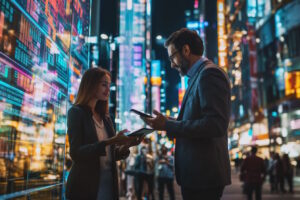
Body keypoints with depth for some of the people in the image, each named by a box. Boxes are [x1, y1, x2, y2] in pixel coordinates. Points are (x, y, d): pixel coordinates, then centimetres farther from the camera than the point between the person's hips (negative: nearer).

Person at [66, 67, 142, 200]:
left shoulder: (105, 117, 12)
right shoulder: (76, 112, -6)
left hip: (109, 183, 6)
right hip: (85, 186, -6)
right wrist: (109, 141, -25)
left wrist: (126, 145, -7)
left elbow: (110, 155, 11)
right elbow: (76, 153, -17)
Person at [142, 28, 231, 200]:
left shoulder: (209, 73, -14)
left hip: (204, 173, -9)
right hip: (196, 172, 9)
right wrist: (167, 122, 4)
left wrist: (168, 125, -19)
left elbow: (216, 125, -24)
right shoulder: (199, 76, 15)